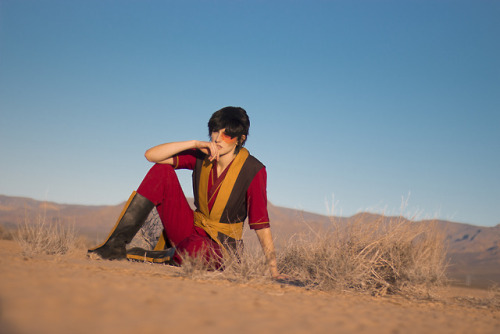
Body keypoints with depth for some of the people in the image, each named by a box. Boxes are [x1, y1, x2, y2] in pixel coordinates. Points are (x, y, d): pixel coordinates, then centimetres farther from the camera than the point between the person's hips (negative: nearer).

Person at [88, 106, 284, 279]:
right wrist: (194, 144, -18)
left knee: (192, 251, -43)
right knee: (162, 171, -13)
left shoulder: (253, 171, -14)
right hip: (191, 230, 5)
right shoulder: (201, 156, -1)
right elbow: (151, 155, -8)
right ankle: (117, 244, -17)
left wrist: (274, 272, -19)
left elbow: (261, 223, -15)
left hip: (220, 246, -4)